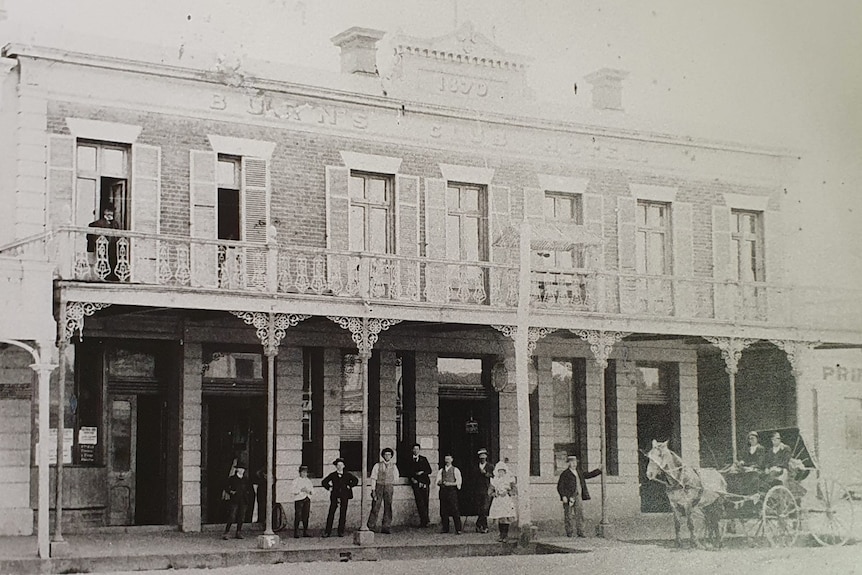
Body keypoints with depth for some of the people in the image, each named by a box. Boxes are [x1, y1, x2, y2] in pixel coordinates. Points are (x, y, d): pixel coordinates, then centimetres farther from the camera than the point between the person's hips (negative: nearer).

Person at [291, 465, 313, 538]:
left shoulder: (308, 481, 17)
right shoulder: (296, 480, 1)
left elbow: (312, 489, 16)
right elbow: (292, 489, -8)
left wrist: (309, 491, -6)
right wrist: (301, 490, -18)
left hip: (307, 499, 5)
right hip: (298, 499, -5)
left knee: (306, 516, 3)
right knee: (298, 516, -9)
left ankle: (305, 532, 9)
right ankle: (296, 533, -6)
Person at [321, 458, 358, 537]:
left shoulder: (347, 475, 8)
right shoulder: (332, 475, 8)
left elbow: (356, 481, 15)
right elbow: (324, 482, 15)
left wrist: (349, 486, 6)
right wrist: (329, 488, 5)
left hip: (344, 497, 0)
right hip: (335, 496, 0)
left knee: (343, 514, -2)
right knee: (331, 513, -5)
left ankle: (341, 531, 5)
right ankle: (328, 531, -3)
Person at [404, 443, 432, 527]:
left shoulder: (424, 459, 15)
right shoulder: (409, 460, 14)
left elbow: (429, 470, 12)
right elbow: (408, 472, 11)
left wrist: (422, 472, -5)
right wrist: (412, 478, -6)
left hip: (424, 481, 1)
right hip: (415, 482, -1)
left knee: (425, 501, -3)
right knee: (419, 501, -12)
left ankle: (424, 521, 3)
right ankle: (425, 520, -16)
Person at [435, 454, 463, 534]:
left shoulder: (455, 470, 6)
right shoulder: (441, 471, 18)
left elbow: (458, 482, -2)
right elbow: (438, 482, 11)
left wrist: (450, 484, -13)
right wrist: (440, 482, -11)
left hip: (452, 490, -4)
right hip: (443, 491, 4)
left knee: (455, 510, -9)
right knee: (443, 511, 2)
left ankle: (458, 530, -9)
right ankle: (445, 528, 9)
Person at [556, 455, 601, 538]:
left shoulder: (579, 472, 15)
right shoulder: (565, 474, -5)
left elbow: (589, 474, 26)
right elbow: (560, 486, -8)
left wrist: (600, 470, 20)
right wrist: (563, 496, -18)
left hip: (578, 496, 5)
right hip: (568, 497, -5)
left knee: (580, 514, -3)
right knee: (568, 515, 1)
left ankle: (580, 531, -2)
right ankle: (568, 532, 13)